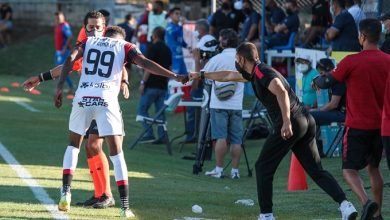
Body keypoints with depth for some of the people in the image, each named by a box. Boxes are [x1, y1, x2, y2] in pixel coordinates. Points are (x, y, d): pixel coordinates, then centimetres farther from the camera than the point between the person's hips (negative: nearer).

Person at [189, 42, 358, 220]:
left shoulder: (262, 73, -6)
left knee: (263, 168, 4)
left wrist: (286, 122, -32)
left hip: (290, 125, -9)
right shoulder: (256, 72, 23)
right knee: (316, 171, 4)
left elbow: (281, 92, -23)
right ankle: (345, 204, -13)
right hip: (306, 123, 9)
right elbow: (228, 76, 40)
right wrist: (201, 75, 51)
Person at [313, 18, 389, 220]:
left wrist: (317, 80, 17)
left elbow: (327, 83, -4)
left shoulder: (351, 62, -13)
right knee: (373, 168, 18)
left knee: (349, 170, 0)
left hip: (358, 126, -5)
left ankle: (366, 202, -25)